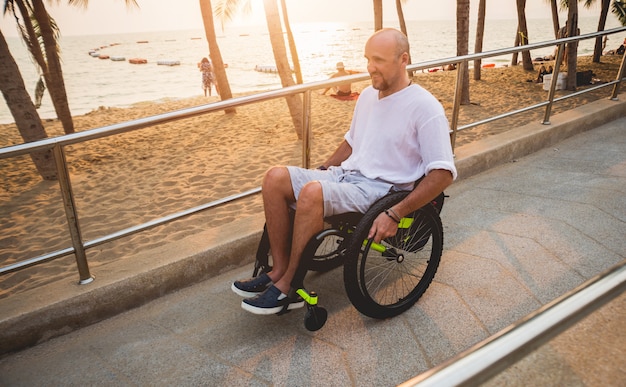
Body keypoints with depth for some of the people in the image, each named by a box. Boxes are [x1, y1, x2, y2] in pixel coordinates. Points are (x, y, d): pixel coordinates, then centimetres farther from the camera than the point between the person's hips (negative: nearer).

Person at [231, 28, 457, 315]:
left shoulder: (424, 107, -12)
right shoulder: (368, 95, 13)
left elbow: (443, 173, -17)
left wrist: (394, 215, -23)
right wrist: (322, 170, 13)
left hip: (382, 189, -8)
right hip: (345, 174, 8)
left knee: (312, 192, -34)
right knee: (276, 178, -12)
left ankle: (287, 286, -17)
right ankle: (279, 270, -9)